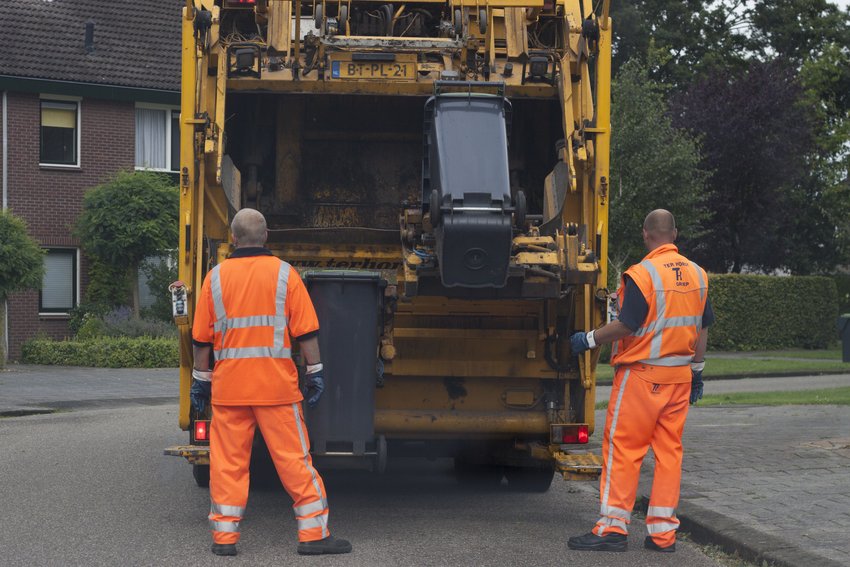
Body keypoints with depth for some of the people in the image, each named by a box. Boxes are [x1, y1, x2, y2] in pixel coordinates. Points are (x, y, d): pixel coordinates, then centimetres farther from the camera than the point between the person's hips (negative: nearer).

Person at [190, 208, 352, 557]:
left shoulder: (216, 277, 4)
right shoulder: (284, 274, 0)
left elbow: (202, 338, 6)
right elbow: (306, 331, -4)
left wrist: (200, 381, 13)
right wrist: (315, 373, 2)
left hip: (228, 384, 2)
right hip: (276, 384, -1)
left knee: (228, 461, 7)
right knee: (293, 457, 2)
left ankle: (224, 536, 10)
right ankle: (313, 533, 4)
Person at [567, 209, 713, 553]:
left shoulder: (642, 274, -13)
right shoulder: (697, 274, 9)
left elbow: (626, 326, -16)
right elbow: (702, 328, 12)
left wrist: (589, 339, -3)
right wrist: (697, 371, 20)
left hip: (642, 373, -6)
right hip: (680, 374, 6)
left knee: (622, 448, -1)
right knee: (669, 449, 8)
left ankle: (613, 527, -1)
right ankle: (663, 532, 10)